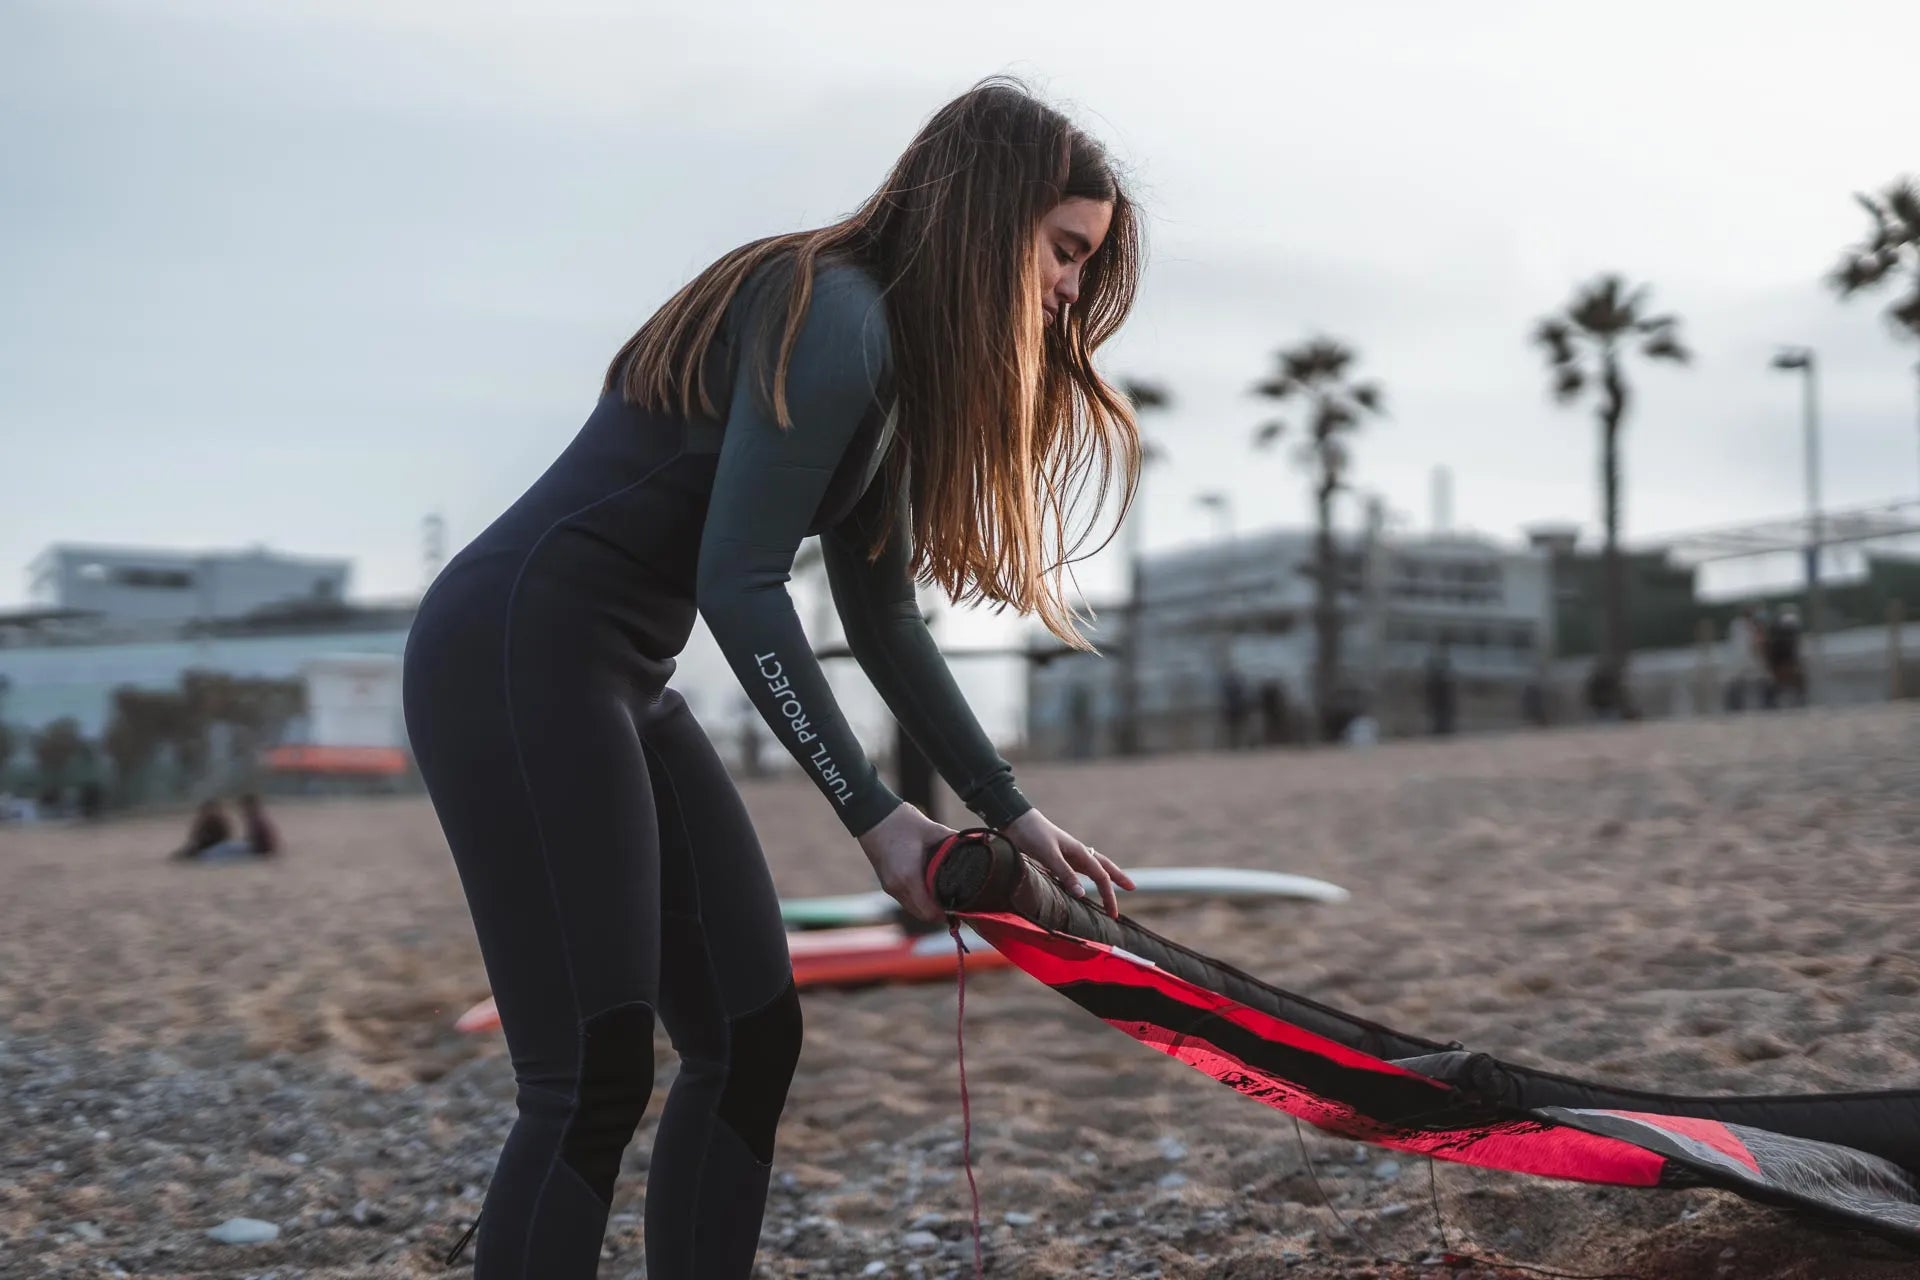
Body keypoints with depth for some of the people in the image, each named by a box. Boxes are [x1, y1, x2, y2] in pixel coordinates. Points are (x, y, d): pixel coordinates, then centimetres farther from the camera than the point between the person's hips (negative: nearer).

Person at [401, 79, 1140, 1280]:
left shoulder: (893, 352, 15)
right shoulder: (835, 317, -15)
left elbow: (882, 614, 19)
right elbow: (739, 584, -20)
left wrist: (1010, 809, 16)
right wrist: (874, 814, -15)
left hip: (618, 681, 10)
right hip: (514, 655, -10)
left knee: (752, 1041, 8)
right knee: (596, 1074, -13)